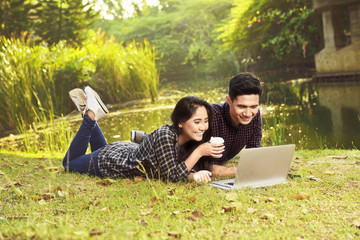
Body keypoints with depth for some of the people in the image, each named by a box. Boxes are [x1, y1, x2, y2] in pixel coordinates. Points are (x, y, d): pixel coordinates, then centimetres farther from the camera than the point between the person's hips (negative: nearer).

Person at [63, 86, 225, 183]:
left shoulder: (191, 140, -20)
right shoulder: (164, 136, -41)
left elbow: (181, 169, -14)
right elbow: (172, 176, -38)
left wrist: (195, 175, -36)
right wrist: (199, 152, -41)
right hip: (108, 160, -6)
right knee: (69, 164, 21)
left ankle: (92, 116, 32)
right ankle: (90, 115, 17)